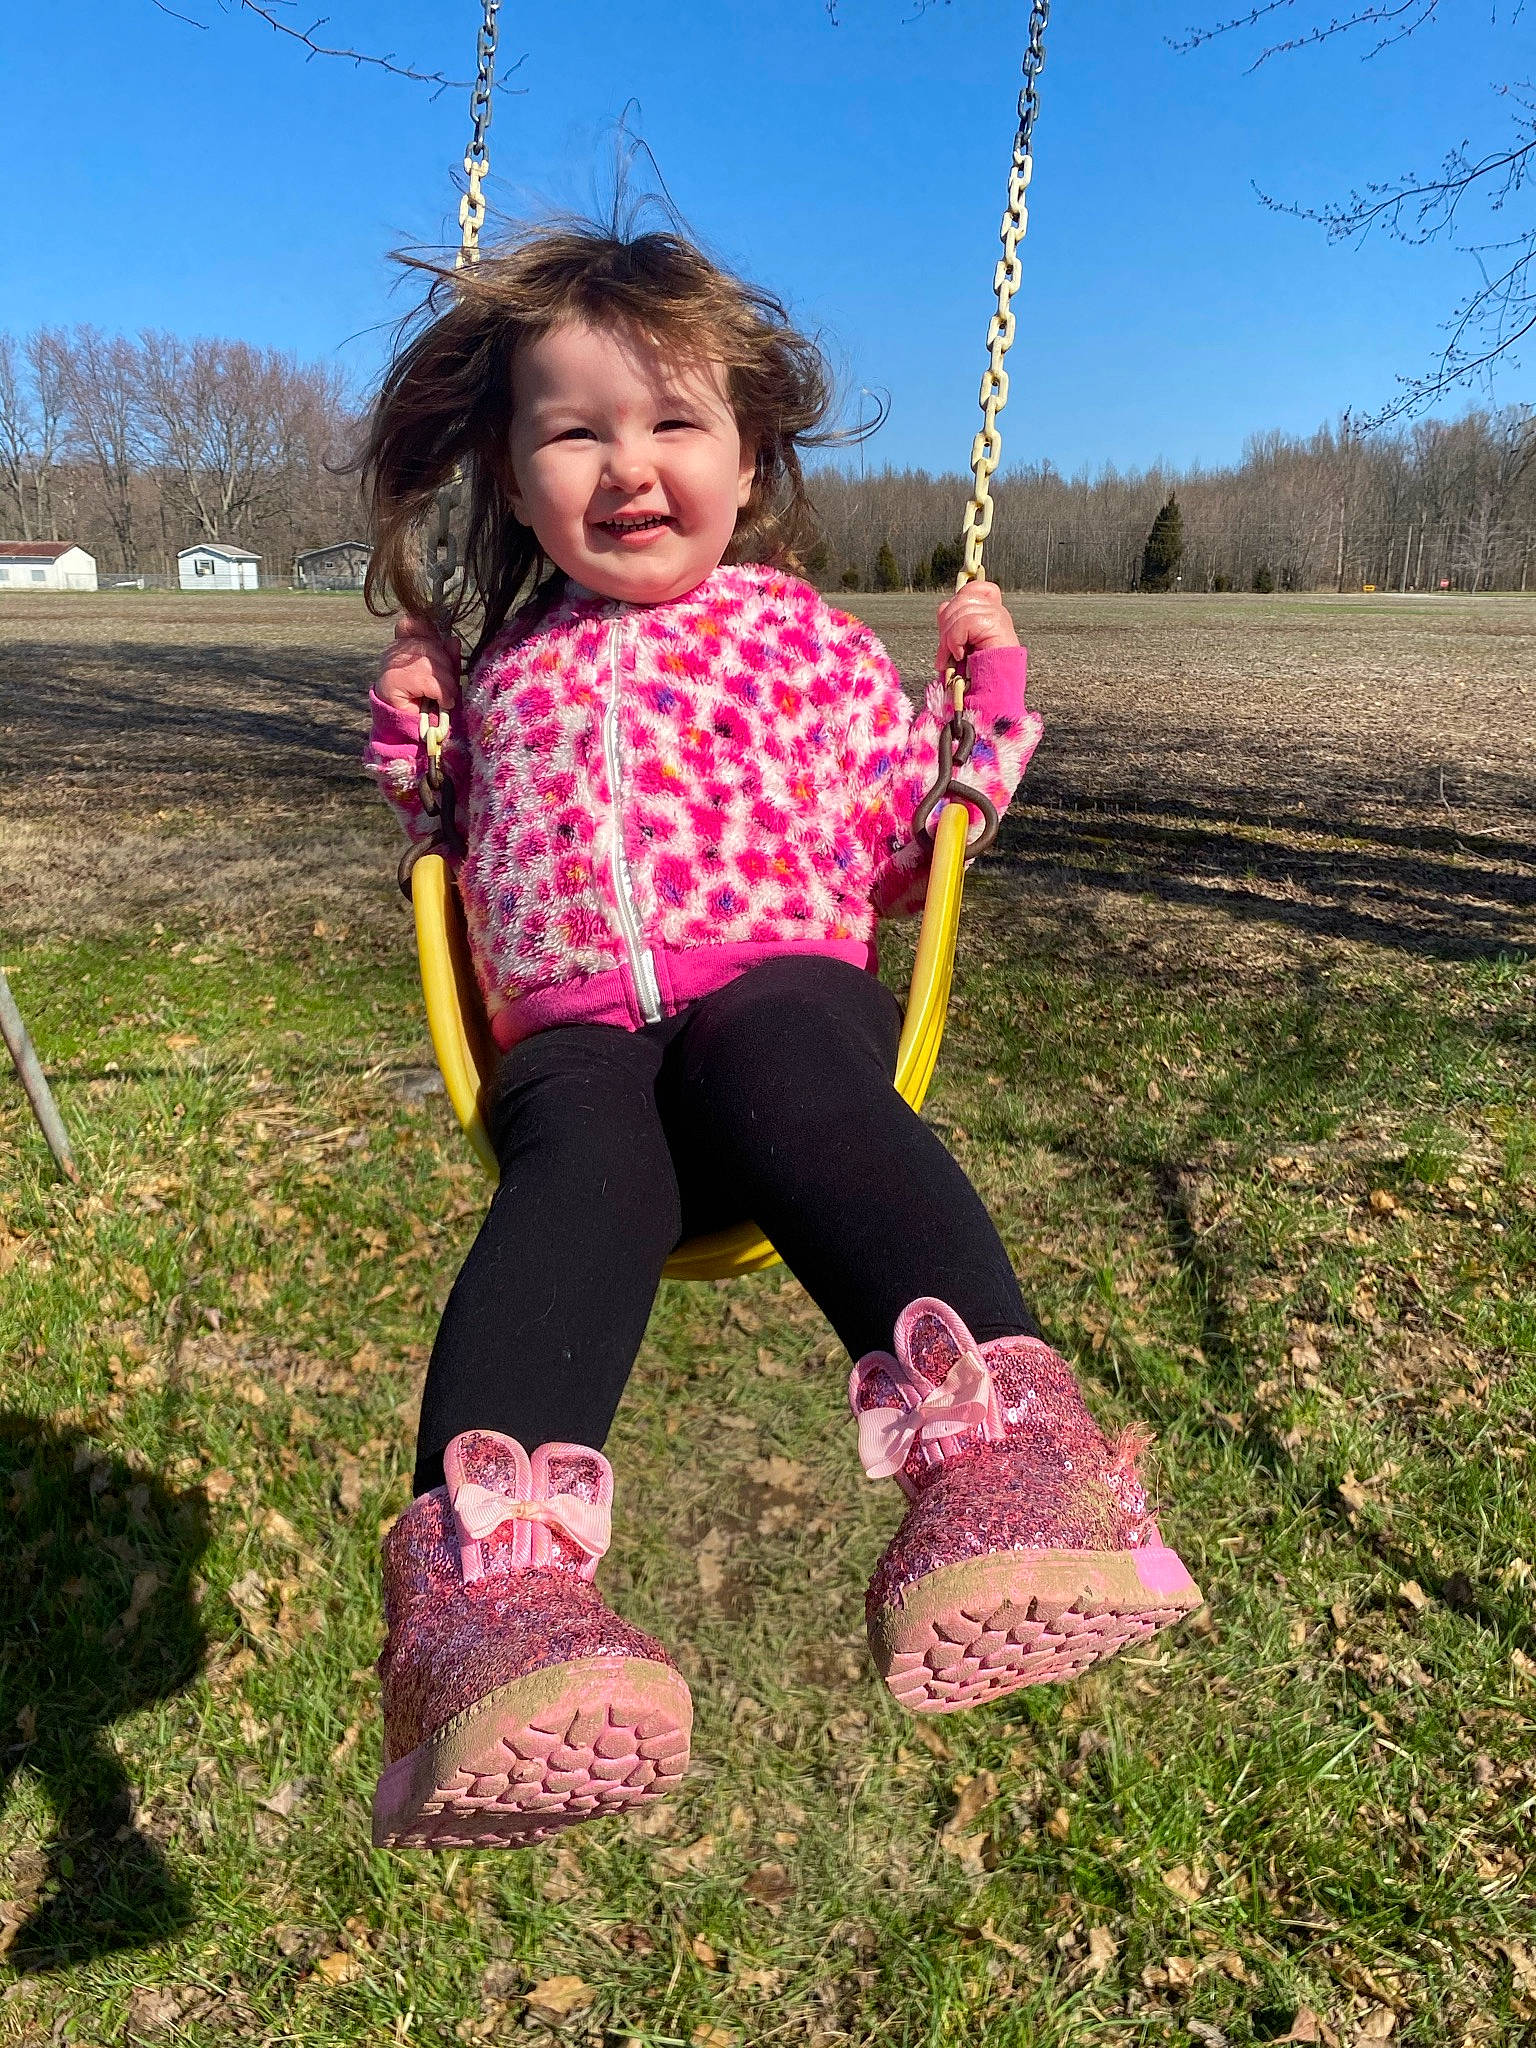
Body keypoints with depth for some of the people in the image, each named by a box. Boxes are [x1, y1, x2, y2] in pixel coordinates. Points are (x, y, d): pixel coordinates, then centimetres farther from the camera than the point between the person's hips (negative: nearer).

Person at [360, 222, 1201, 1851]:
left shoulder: (800, 636, 19)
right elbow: (468, 876, 35)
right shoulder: (508, 670, 26)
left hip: (787, 985, -1)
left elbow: (901, 854, 21)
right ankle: (490, 1569, -53)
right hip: (572, 1032, 2)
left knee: (773, 1057, -38)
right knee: (589, 1150, -34)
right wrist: (408, 753, 22)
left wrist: (990, 696, 13)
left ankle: (996, 1444, -52)